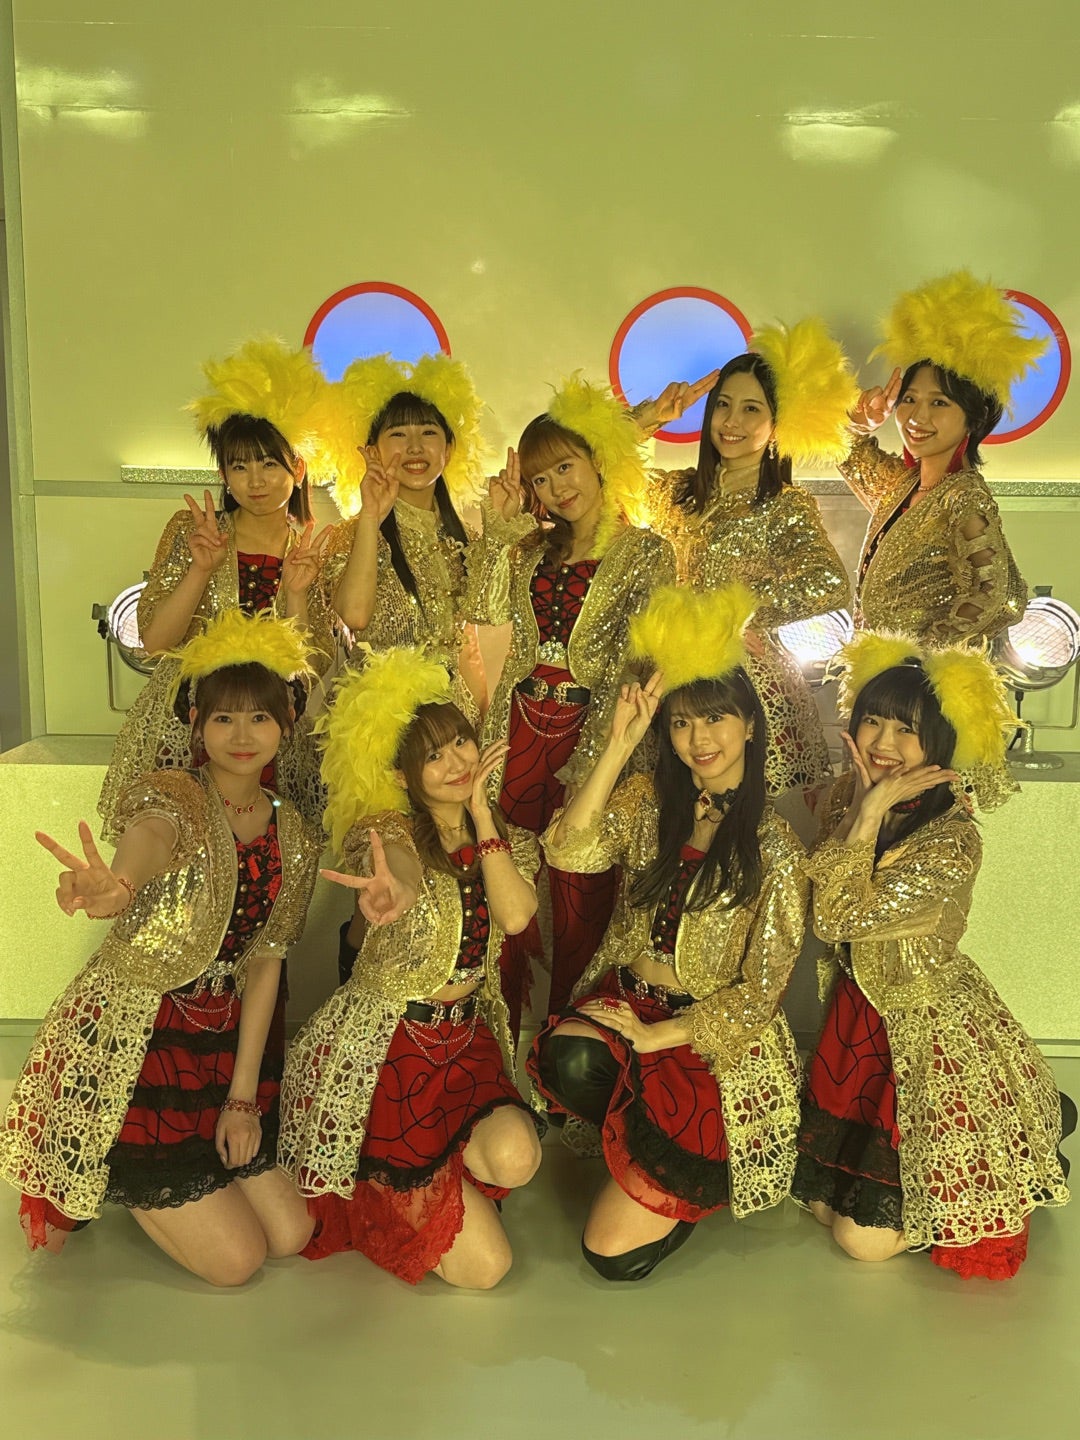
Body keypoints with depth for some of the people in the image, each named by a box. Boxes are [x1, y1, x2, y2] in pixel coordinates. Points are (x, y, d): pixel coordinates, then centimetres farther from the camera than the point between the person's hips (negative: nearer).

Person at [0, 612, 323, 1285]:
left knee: (291, 1235, 8)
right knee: (236, 1260, -4)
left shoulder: (293, 834, 3)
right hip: (129, 1044, -6)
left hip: (225, 1045, 6)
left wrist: (244, 1093, -6)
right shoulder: (171, 795, -16)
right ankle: (84, 1186, 19)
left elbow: (264, 960, 1)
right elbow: (150, 837, -41)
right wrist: (114, 887, -66)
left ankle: (145, 1178, 28)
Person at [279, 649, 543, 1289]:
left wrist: (481, 812, -14)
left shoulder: (509, 840, 4)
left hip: (468, 1038, 5)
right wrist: (391, 892, -63)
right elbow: (400, 869, -39)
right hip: (383, 1046, -5)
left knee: (516, 1156, -29)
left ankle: (415, 1189, 6)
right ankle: (379, 1194, 22)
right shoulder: (384, 829, -13)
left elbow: (515, 914, -17)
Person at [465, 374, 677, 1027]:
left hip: (593, 730, -4)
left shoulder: (647, 551, 1)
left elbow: (640, 661, -7)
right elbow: (483, 610, -1)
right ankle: (504, 1034, 18)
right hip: (521, 726, 4)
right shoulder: (531, 549, 15)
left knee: (581, 888, 1)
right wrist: (498, 527, -3)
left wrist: (592, 755, -15)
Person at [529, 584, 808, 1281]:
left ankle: (682, 1176, 21)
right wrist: (617, 747, -20)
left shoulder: (776, 848, -7)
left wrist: (661, 1036, -16)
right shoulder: (649, 799, 3)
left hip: (715, 1036, -4)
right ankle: (652, 1148, 0)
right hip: (624, 998, 4)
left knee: (615, 1252, -12)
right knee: (570, 1062, -35)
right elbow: (569, 851, -16)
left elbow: (759, 992, -8)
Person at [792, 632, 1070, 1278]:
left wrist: (871, 813, -28)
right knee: (824, 1199, 17)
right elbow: (822, 915, -9)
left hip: (931, 1036, -7)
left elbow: (847, 916, -28)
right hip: (859, 1019, 7)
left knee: (866, 1237, -1)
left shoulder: (952, 839, -25)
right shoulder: (850, 795, -3)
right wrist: (857, 807, -14)